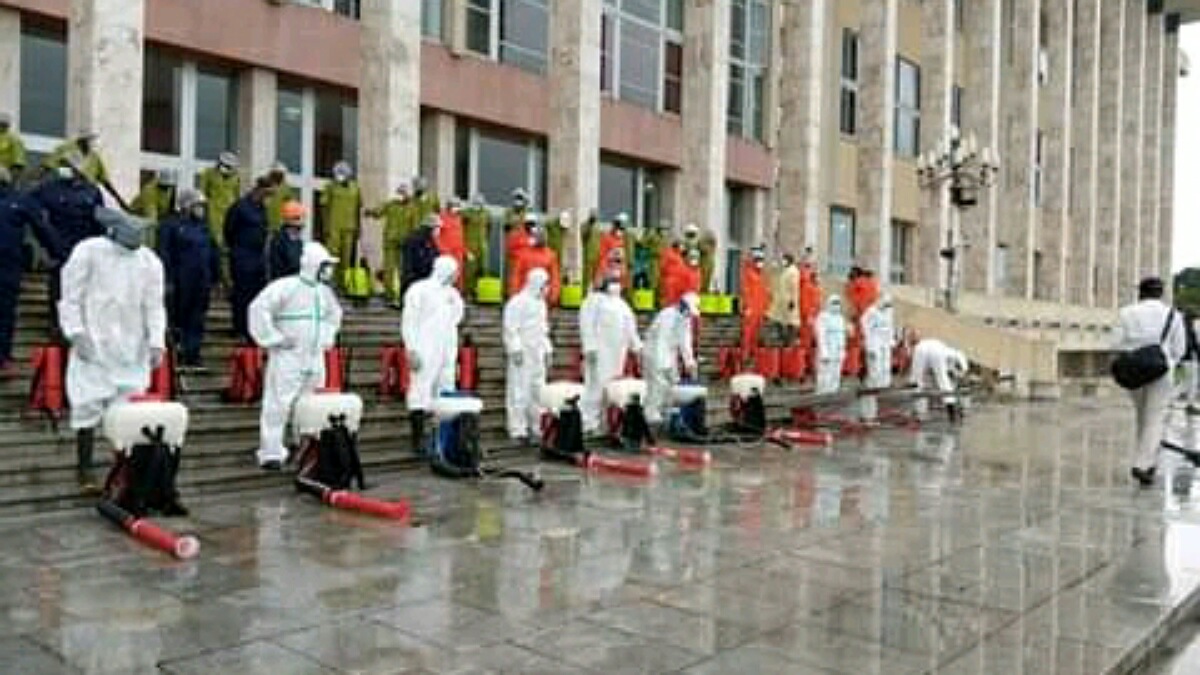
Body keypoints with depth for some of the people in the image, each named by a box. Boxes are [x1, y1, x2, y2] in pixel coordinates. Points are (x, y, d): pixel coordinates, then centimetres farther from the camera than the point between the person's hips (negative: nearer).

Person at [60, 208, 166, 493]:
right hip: (93, 346, -2)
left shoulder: (149, 261, 3)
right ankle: (84, 470, 12)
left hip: (132, 350, 2)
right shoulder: (88, 251, -5)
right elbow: (71, 297, -2)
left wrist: (156, 342, -4)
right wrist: (76, 333, -11)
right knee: (88, 407, -1)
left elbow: (154, 305, 5)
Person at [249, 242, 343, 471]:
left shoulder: (324, 291, 13)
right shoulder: (286, 287, -11)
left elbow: (334, 314, 32)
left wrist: (327, 338, 19)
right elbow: (259, 308, -17)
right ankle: (270, 454, 0)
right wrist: (275, 338, -15)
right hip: (287, 358, -7)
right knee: (278, 405, -6)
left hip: (315, 358, 7)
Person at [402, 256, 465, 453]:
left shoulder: (452, 293, 14)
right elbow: (408, 321, -9)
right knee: (420, 393, -9)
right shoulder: (419, 289, -5)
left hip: (447, 353, 7)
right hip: (425, 353, -7)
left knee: (446, 394, 6)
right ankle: (418, 440, -6)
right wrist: (412, 350, -15)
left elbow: (457, 313, 34)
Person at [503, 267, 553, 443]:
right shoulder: (518, 302, -9)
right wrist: (516, 350, -20)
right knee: (520, 391, -8)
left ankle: (536, 426, 14)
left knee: (538, 391, 8)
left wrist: (547, 350, 19)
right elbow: (510, 329, -14)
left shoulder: (541, 303, 19)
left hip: (537, 354, 9)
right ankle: (518, 429, -6)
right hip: (522, 354, -8)